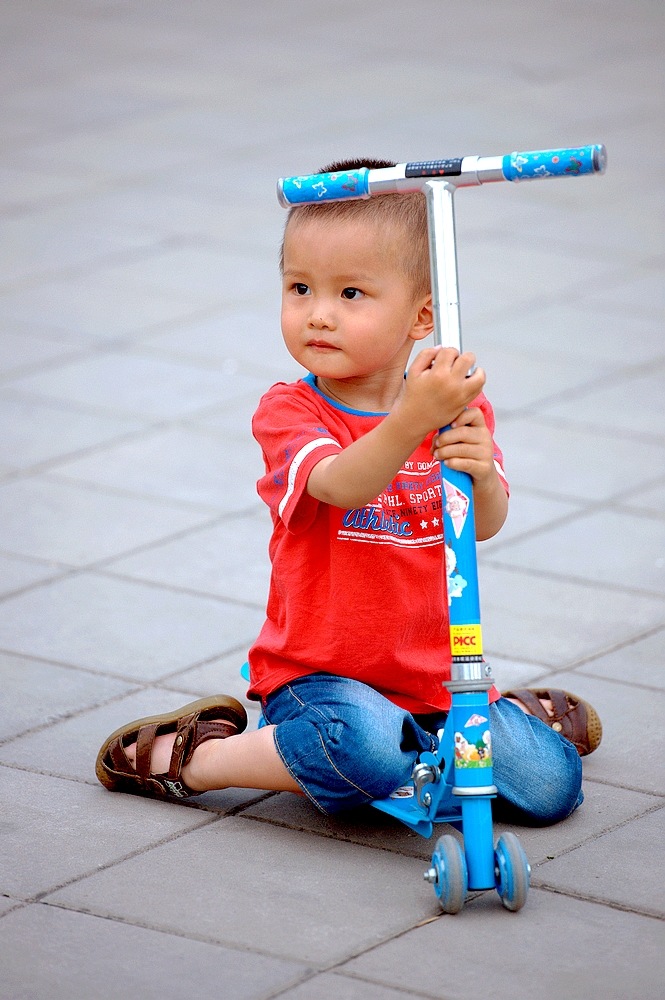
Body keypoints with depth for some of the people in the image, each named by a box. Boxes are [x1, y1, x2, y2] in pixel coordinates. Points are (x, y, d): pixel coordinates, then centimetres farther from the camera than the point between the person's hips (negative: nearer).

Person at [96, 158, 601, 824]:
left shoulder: (457, 407, 3)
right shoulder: (287, 413, -9)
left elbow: (485, 525, -6)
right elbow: (341, 485, -29)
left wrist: (481, 474, -30)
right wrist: (412, 420, -48)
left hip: (436, 676, 4)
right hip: (319, 677, -4)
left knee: (551, 786, -11)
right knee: (370, 750, -36)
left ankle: (515, 714, 25)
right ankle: (197, 756, -10)